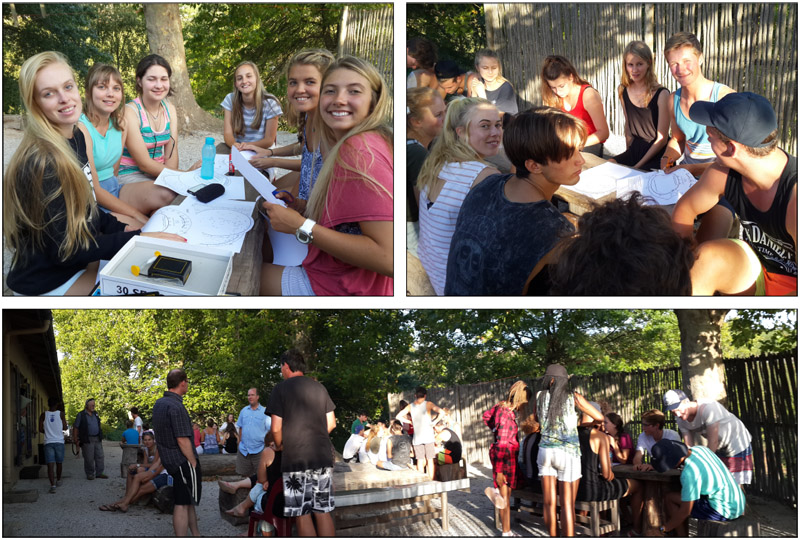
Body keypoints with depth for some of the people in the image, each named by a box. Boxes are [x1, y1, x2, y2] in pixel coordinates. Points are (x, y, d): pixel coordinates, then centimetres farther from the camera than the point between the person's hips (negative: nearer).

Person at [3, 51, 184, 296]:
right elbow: (65, 250, -23)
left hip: (79, 258, 8)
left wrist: (122, 228, -2)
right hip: (50, 283, -8)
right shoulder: (40, 163, -26)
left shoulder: (77, 138, 1)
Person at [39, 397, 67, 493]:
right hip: (59, 441, 0)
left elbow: (40, 429, 2)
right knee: (59, 463, 19)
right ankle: (58, 480, 36)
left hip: (48, 442, 0)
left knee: (50, 464, -7)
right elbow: (65, 428, 3)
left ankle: (52, 485, -21)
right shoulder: (61, 414, -1)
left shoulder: (43, 415, 2)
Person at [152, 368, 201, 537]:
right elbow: (182, 440, -23)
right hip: (183, 462, -10)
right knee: (183, 504, -4)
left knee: (188, 501, 19)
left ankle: (196, 535, 28)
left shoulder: (159, 404, 9)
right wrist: (194, 463, -14)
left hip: (169, 460, 10)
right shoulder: (176, 406, -21)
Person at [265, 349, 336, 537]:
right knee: (323, 512, 8)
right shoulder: (319, 388, 10)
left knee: (302, 514, 0)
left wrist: (279, 446, 9)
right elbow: (331, 423, 12)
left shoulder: (281, 389, -4)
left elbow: (276, 428, -9)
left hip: (296, 460, -5)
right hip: (323, 457, 5)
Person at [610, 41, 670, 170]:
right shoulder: (623, 91, 4)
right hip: (636, 149, 6)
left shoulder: (661, 94, -14)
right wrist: (627, 157, 8)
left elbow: (661, 139, -12)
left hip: (658, 156, -6)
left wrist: (638, 166, -13)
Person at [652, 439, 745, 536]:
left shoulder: (689, 473, -24)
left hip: (722, 511, -9)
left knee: (670, 498, -2)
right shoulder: (700, 449, 1)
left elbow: (685, 511, -19)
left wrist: (664, 528, -5)